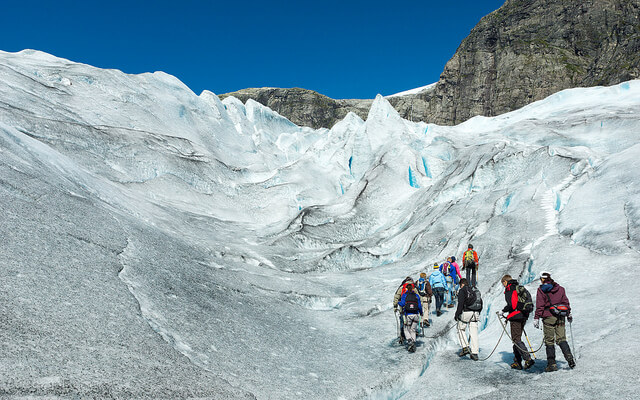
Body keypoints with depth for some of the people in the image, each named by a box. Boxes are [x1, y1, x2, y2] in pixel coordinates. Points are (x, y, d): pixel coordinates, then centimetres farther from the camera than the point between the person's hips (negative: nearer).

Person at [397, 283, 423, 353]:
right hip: (416, 315, 2)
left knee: (406, 330, 11)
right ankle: (413, 345, 6)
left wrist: (398, 303, 13)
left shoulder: (404, 295, 2)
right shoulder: (416, 295, 7)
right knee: (413, 330, 14)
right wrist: (421, 313, 20)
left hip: (408, 315, -2)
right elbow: (419, 306, 3)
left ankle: (410, 341, -15)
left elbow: (402, 303, -9)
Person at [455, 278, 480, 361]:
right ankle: (475, 353, 4)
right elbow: (481, 303, 21)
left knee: (461, 329, 13)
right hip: (475, 314, 6)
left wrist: (457, 315, -8)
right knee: (474, 333, 6)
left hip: (466, 313, -5)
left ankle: (465, 347, 1)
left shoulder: (462, 291, -2)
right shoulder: (475, 291, 19)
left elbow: (460, 304, -12)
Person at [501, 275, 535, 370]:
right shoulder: (520, 288, 18)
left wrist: (504, 310, -6)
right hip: (523, 317, 9)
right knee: (517, 338, 14)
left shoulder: (509, 290, -9)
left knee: (516, 339, -6)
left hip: (516, 317, -9)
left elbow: (512, 304, -21)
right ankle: (517, 362, 14)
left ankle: (528, 359, -17)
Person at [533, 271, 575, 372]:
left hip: (548, 317, -4)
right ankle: (569, 358, -10)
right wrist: (569, 314, 23)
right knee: (561, 339, 9)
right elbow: (565, 301, 14)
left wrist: (536, 318, -6)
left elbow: (540, 305, -8)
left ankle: (551, 364, 2)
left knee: (549, 341, 2)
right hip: (560, 317, 4)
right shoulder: (560, 288, 10)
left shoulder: (541, 290, -3)